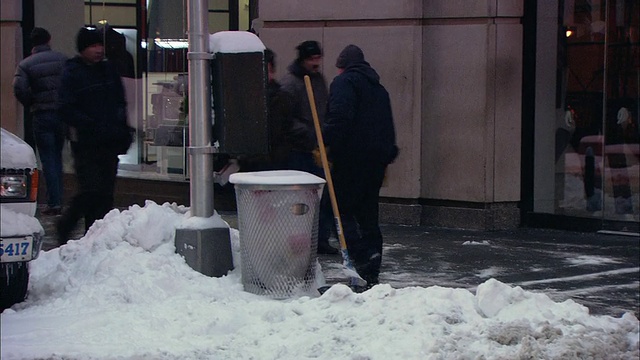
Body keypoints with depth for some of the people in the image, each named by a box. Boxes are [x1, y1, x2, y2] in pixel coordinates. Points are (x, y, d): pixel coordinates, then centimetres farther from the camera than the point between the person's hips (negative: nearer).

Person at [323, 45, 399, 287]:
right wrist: (386, 159, 25)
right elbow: (388, 128, 23)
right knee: (368, 214, 11)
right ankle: (372, 275, 9)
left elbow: (339, 119, -19)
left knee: (342, 209, -4)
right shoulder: (378, 88, 22)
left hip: (351, 159, -8)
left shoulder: (344, 82, -3)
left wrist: (324, 144, -21)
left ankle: (364, 257, -21)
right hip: (376, 161, 8)